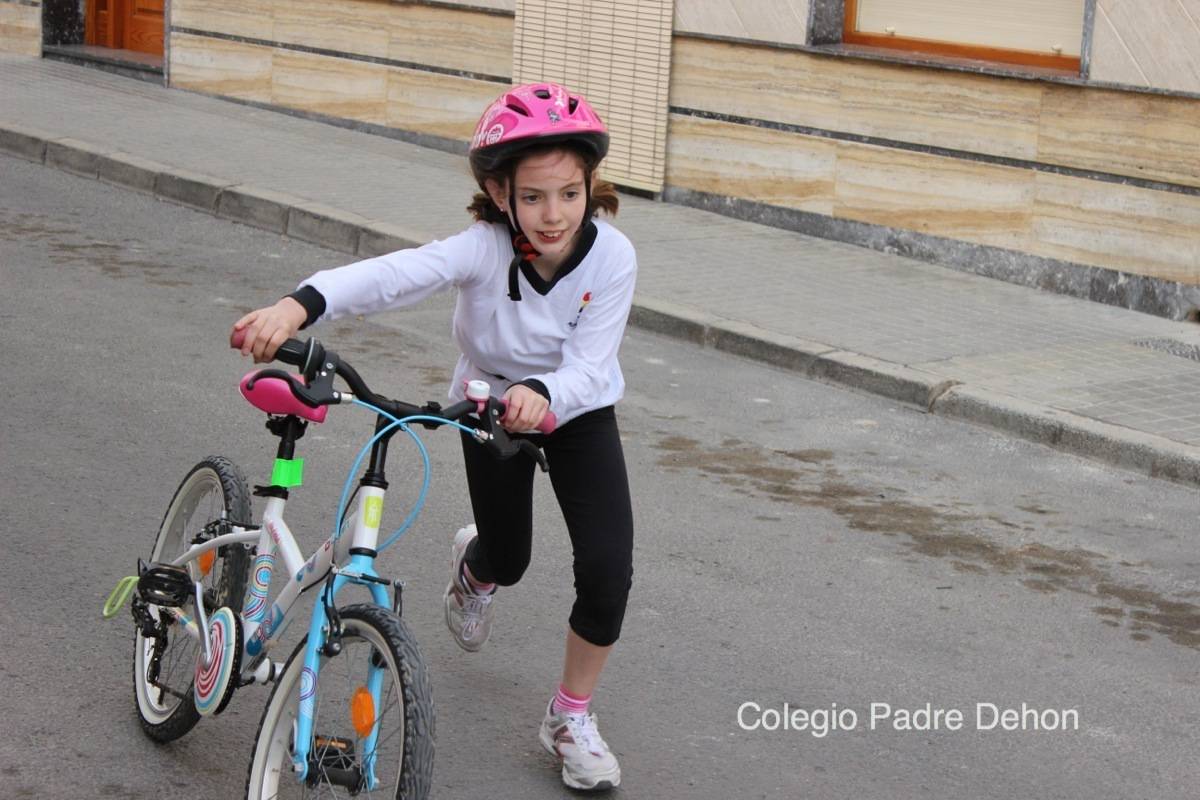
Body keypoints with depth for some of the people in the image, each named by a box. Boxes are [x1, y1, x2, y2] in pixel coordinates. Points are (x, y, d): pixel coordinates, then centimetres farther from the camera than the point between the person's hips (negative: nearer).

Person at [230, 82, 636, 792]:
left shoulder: (612, 257, -29)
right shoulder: (486, 248, -32)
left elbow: (587, 368, -31)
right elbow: (396, 274, -49)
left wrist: (542, 395, -54)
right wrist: (302, 303, -66)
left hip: (577, 407, 0)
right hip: (491, 400, 0)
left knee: (609, 567, -14)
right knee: (508, 559, 13)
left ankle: (572, 719, 8)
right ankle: (476, 566, 55)